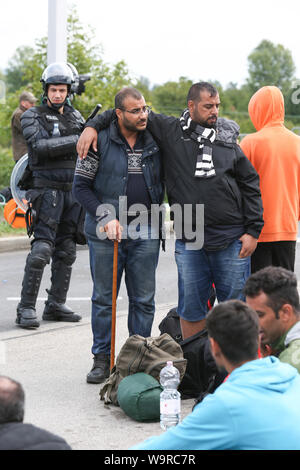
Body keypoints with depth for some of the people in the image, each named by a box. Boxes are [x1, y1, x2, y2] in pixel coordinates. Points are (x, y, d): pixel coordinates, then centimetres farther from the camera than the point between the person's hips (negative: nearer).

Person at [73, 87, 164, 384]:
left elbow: (163, 182, 17)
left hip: (145, 235, 2)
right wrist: (106, 217, -14)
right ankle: (102, 358, 15)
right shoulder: (99, 141, -4)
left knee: (143, 300, 5)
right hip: (105, 235, -2)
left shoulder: (154, 142, 5)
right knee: (103, 298, 5)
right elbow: (81, 186, -3)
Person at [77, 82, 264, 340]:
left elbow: (250, 185, 12)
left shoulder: (227, 141, 8)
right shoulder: (171, 132, 4)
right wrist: (92, 126, -2)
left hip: (232, 241, 1)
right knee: (191, 309, 6)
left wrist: (253, 231, 5)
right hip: (189, 243, -1)